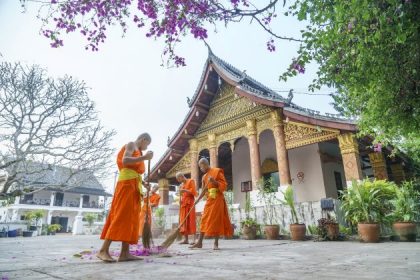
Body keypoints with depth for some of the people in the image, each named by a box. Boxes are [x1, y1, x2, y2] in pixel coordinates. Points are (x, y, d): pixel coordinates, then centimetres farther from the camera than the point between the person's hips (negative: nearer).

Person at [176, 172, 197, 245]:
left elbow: (193, 192, -8)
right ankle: (185, 239, 6)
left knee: (191, 220, -11)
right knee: (184, 221, 3)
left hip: (190, 203, -7)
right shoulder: (181, 185, 18)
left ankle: (195, 239, -11)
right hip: (183, 203, 7)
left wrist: (185, 190, -15)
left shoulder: (191, 181, 1)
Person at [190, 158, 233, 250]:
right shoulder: (204, 176, 13)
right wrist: (198, 199, 3)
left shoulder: (217, 171, -5)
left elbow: (224, 185, -9)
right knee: (204, 220, 4)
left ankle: (216, 243, 4)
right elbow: (204, 190, 13)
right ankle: (200, 242, 8)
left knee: (216, 220, -3)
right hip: (209, 200, 6)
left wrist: (214, 181, -23)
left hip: (217, 199, -6)